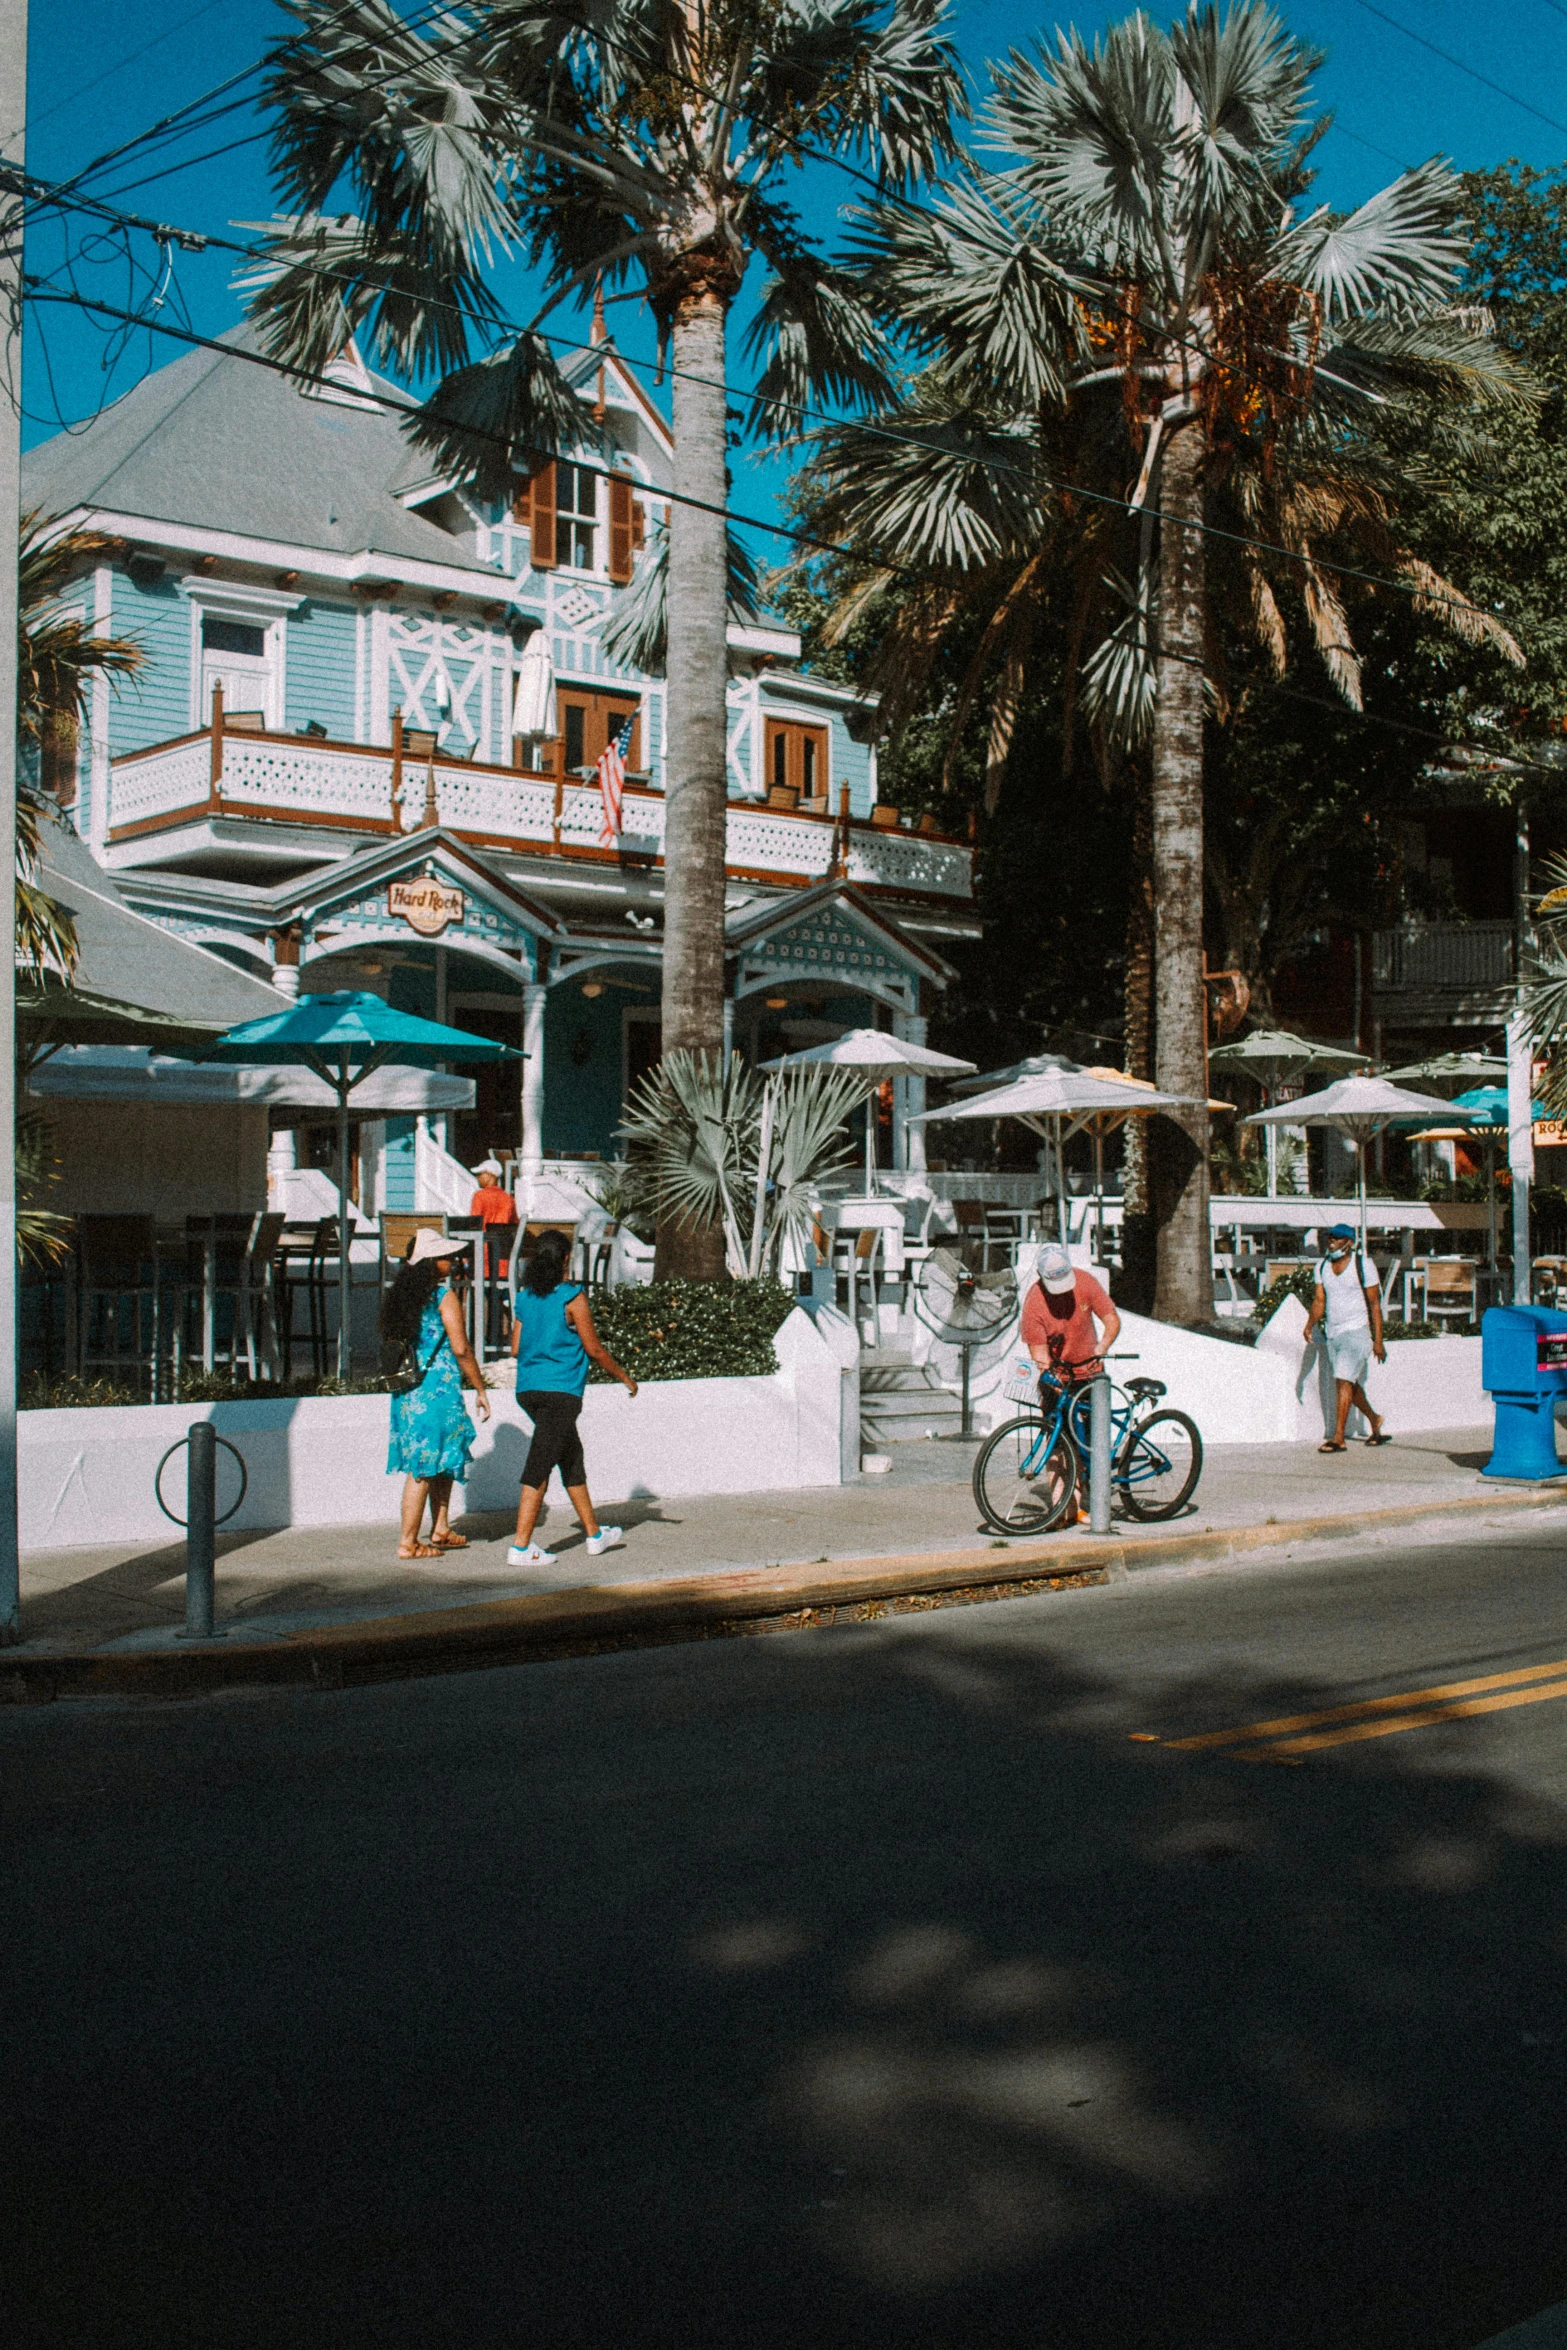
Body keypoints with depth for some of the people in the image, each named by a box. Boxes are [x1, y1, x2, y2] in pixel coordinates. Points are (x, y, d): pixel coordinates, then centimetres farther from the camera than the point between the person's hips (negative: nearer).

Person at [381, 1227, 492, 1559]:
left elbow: (392, 1343, 13)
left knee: (444, 1460, 19)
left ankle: (440, 1530, 24)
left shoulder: (401, 1295, 9)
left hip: (408, 1391, 7)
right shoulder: (444, 1297, -11)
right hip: (438, 1389, -7)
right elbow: (461, 1349, -13)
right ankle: (408, 1543, 0)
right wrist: (481, 1389, -4)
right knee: (424, 1467, -2)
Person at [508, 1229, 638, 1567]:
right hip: (560, 1390, -7)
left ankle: (595, 1534, 29)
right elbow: (593, 1349, -5)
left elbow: (516, 1347, 12)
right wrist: (624, 1377, 9)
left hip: (528, 1387, 7)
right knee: (539, 1468, -6)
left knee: (572, 1459, 18)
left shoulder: (526, 1296, 8)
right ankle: (521, 1547, -7)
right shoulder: (571, 1296, -9)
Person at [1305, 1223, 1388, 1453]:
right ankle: (1374, 1421, 37)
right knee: (1350, 1385, 14)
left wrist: (1378, 1340, -8)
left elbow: (1375, 1304, -6)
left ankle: (1338, 1438, -17)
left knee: (1344, 1382, -15)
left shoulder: (1363, 1266, -7)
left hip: (1356, 1331, -6)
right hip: (1333, 1334, 6)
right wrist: (1310, 1325, -13)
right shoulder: (1322, 1267, 7)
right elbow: (1319, 1300, 6)